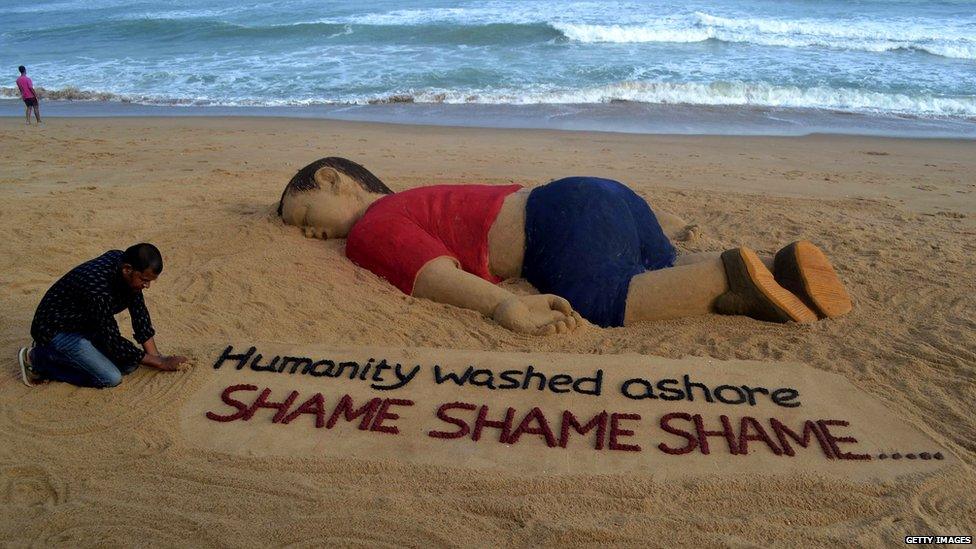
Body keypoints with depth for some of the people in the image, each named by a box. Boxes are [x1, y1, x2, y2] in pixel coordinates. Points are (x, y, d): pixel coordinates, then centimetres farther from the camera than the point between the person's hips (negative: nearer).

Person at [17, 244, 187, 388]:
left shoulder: (122, 260, -12)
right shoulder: (98, 289, -36)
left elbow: (138, 309, -3)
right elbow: (113, 342, -27)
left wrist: (156, 355, -6)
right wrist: (159, 362, -19)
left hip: (86, 325, 8)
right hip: (56, 330, -8)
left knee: (130, 363, -3)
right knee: (111, 378, -19)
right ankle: (39, 359, -5)